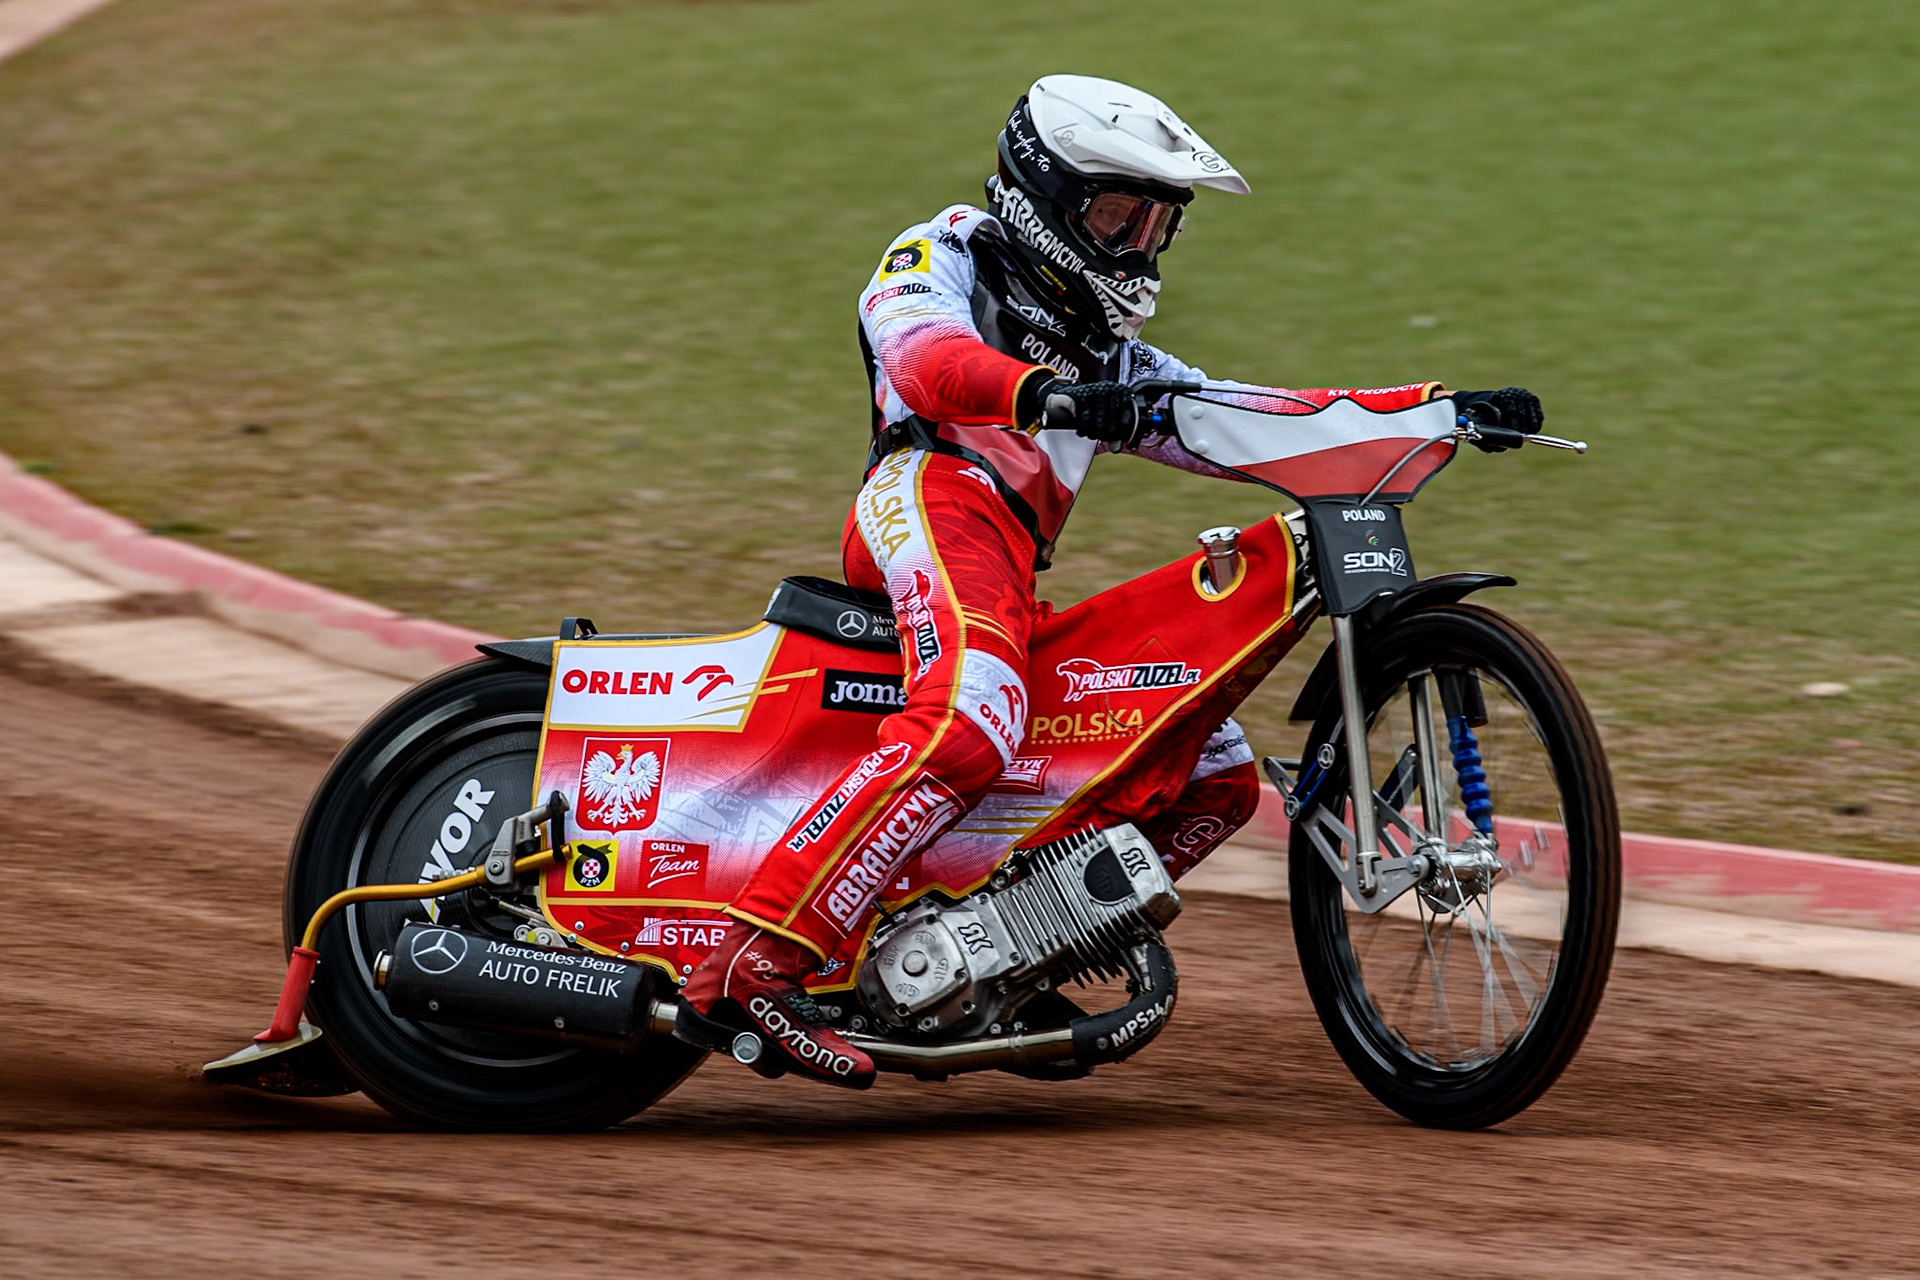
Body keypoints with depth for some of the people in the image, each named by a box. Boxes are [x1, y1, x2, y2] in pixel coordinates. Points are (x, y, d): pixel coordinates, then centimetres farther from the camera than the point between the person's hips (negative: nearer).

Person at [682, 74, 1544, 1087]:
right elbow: (926, 357, -11)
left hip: (1013, 575, 9)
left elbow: (1244, 422, 28)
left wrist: (1439, 410, 17)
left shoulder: (1108, 357, 35)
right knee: (971, 719, -37)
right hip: (936, 503, -9)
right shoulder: (944, 258, 12)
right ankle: (755, 963, -45)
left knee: (1221, 777, 9)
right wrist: (1042, 393, -34)